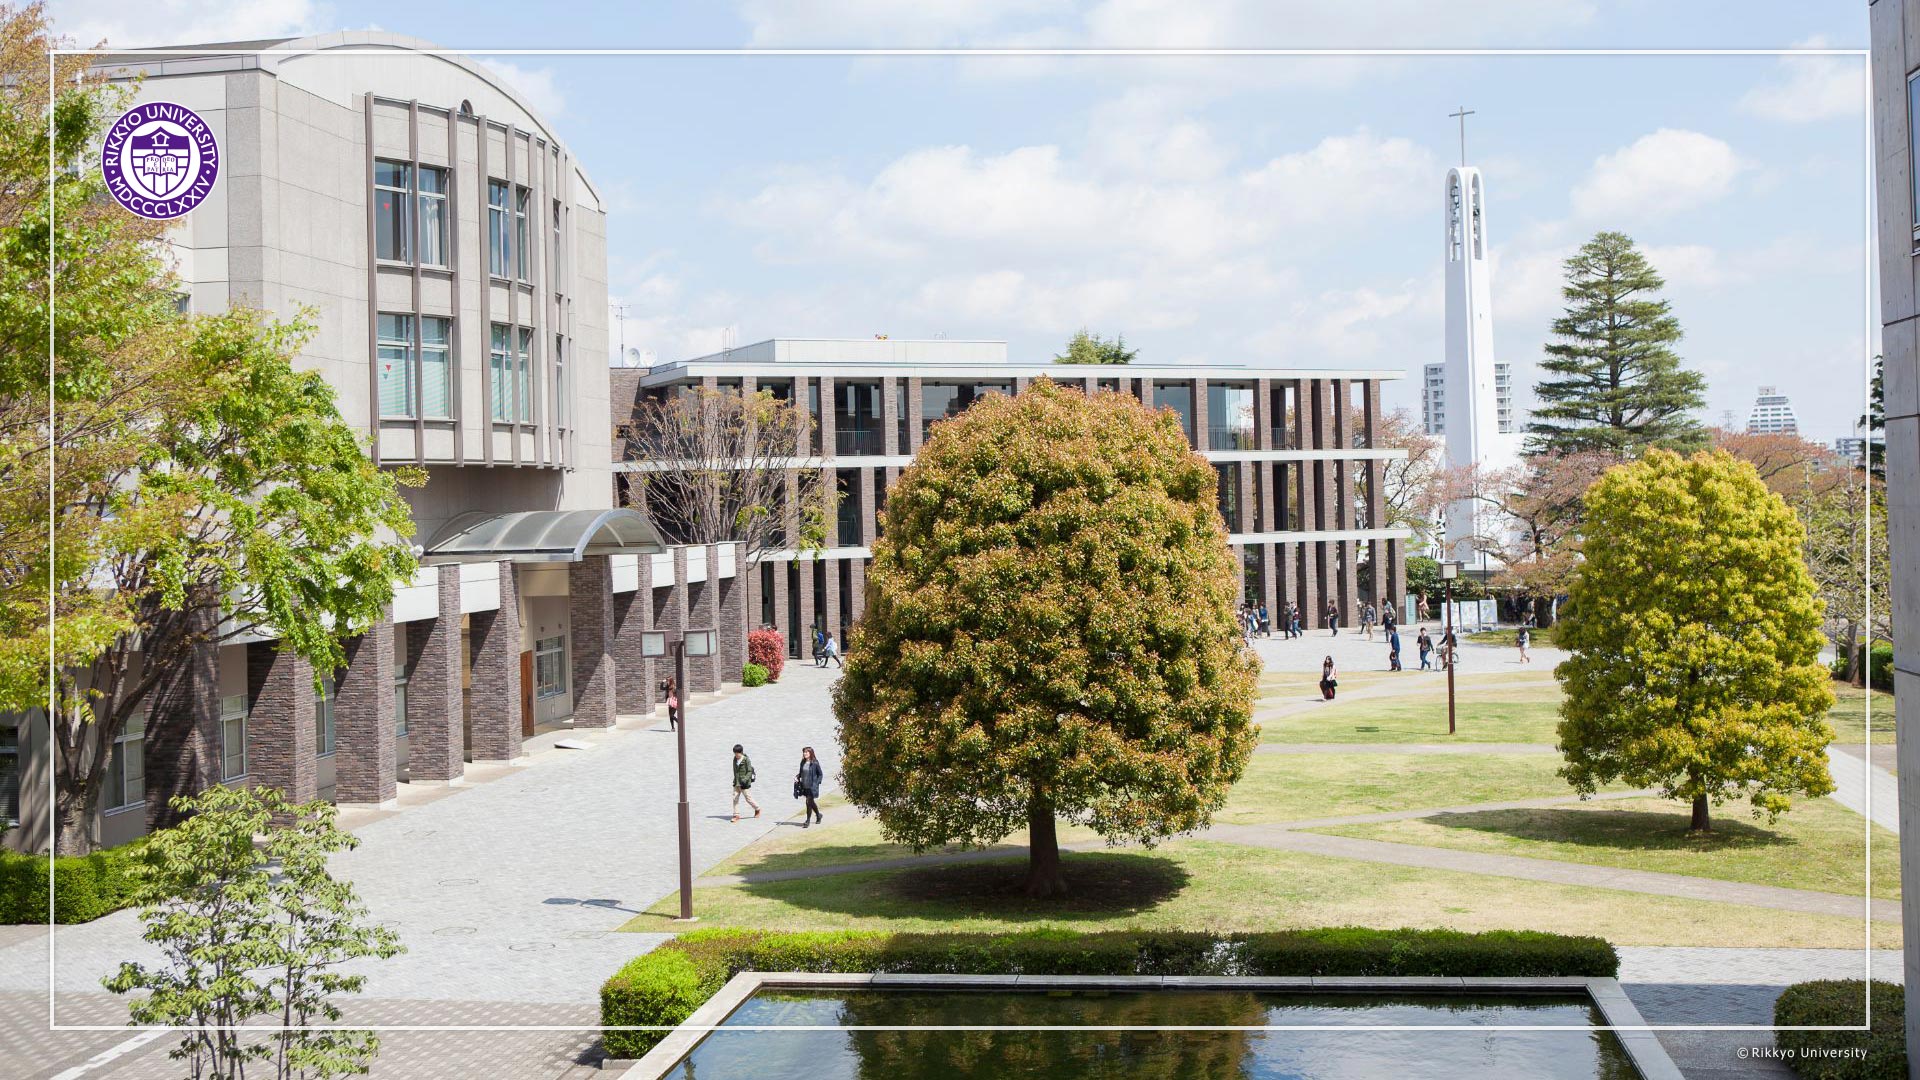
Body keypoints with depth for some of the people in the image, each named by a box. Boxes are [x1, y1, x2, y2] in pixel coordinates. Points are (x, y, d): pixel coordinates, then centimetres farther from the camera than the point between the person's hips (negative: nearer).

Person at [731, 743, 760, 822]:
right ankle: (736, 815, 3)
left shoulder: (746, 760, -13)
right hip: (736, 783, 6)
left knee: (748, 798, 5)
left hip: (744, 783, -6)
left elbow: (750, 771, -15)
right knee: (735, 798, -2)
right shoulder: (735, 759, 6)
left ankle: (757, 809, 29)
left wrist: (745, 779, -27)